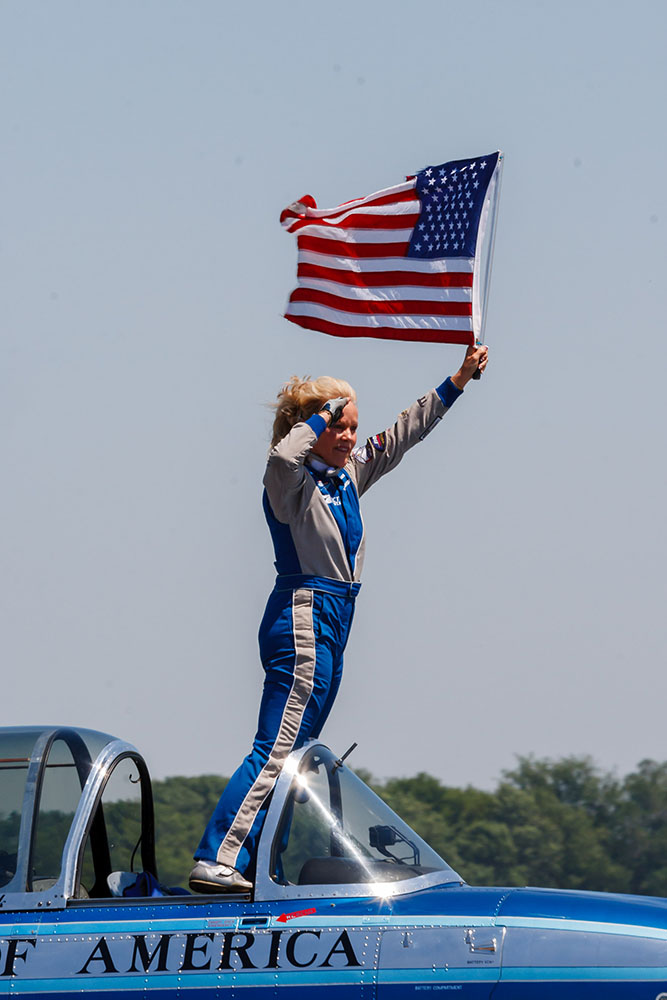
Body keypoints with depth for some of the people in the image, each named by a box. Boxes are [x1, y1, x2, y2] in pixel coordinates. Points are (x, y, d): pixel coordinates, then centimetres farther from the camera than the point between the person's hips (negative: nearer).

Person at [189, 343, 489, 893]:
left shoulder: (349, 477, 13)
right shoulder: (294, 482, -10)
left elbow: (403, 434, 23)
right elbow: (283, 456, -35)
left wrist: (459, 381, 21)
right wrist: (320, 414, -19)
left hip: (331, 629, 9)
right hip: (302, 620, -9)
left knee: (293, 755, 7)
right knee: (276, 753, -15)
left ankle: (248, 865, 8)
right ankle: (215, 862, -21)